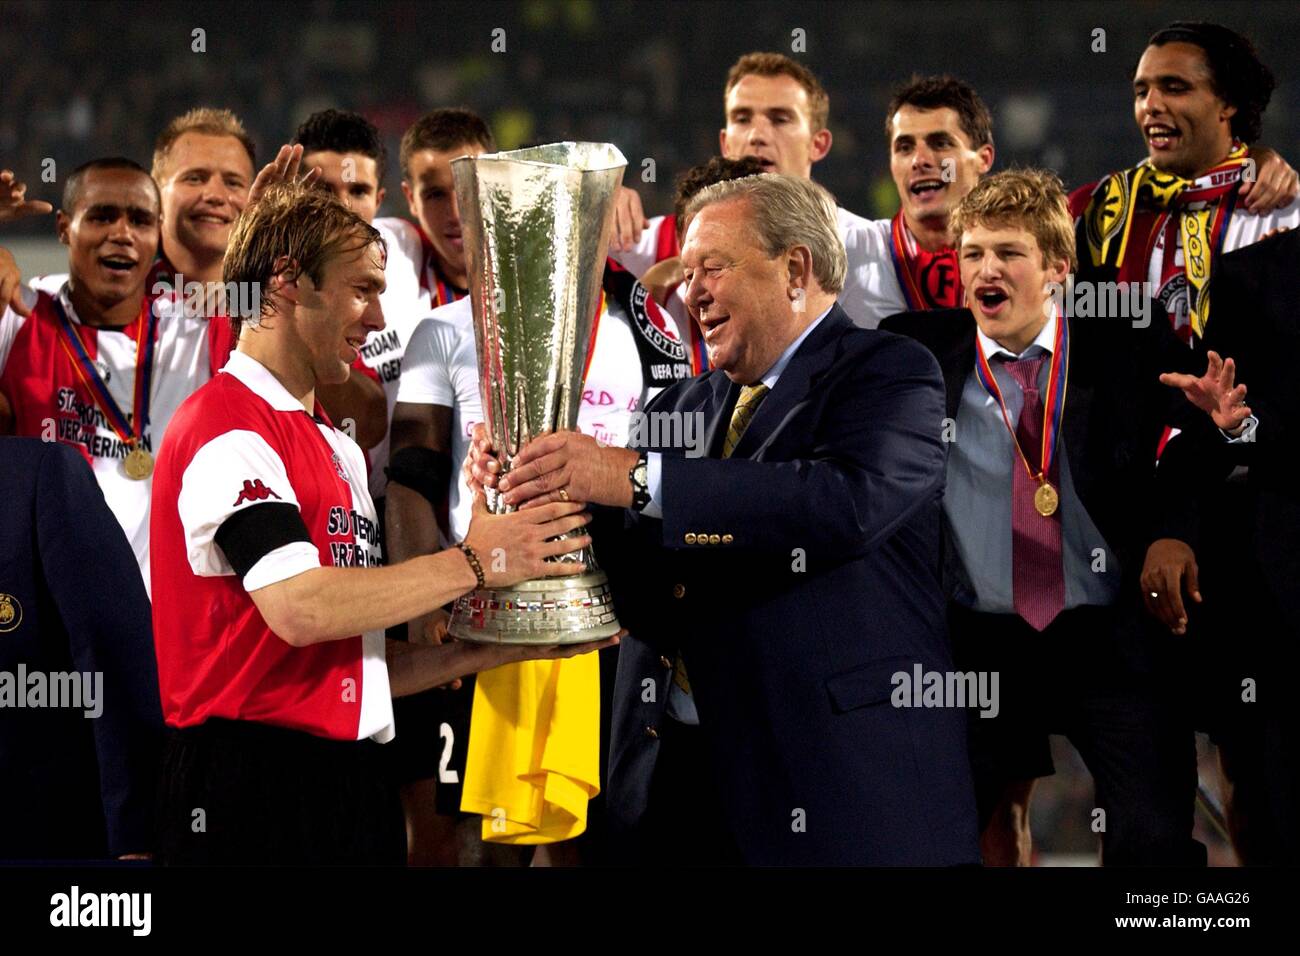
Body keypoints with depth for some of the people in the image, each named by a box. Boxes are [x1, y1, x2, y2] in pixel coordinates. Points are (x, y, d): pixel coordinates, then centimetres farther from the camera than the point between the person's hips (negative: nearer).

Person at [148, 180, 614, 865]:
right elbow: (298, 608, -21)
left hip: (345, 782, 9)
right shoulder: (226, 428, -8)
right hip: (254, 787, -9)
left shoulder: (336, 449, 20)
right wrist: (473, 564, -12)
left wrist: (508, 647, 11)